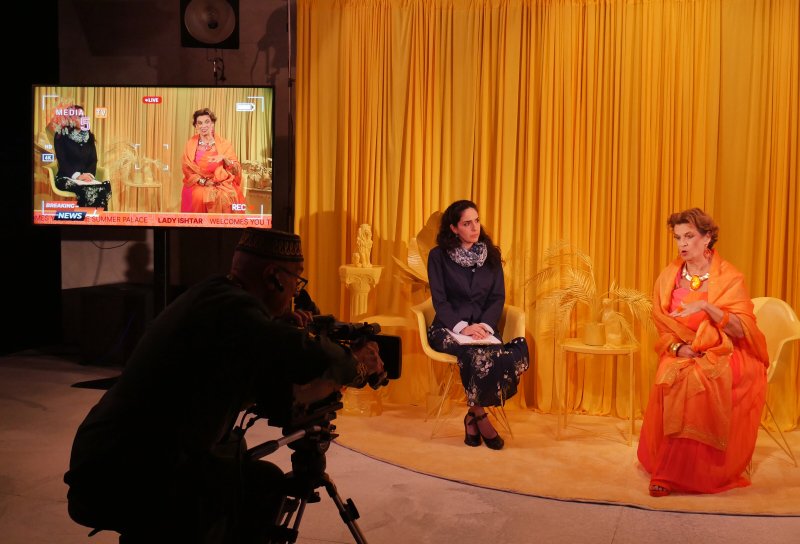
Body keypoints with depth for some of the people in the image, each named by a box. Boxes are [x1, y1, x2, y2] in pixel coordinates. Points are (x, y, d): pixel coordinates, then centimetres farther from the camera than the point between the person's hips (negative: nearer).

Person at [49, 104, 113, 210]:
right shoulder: (61, 136, 2)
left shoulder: (89, 136, 16)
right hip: (66, 178, -4)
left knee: (105, 186, -29)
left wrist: (89, 174, -10)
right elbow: (62, 161, -6)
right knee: (87, 189, -36)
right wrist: (77, 176, -20)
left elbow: (94, 159, 10)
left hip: (86, 176, 4)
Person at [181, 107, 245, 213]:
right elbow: (187, 169, 3)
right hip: (197, 186, 1)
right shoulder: (190, 144, 6)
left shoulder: (224, 144, 3)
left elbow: (236, 169, 0)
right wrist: (203, 181, -11)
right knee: (199, 196, -31)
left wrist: (224, 158, -18)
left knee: (223, 198, -31)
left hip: (221, 186, 0)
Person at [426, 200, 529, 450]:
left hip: (484, 327, 3)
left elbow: (498, 297, 7)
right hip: (448, 327, -3)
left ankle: (472, 415, -13)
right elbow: (439, 300, -4)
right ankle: (480, 417, -14)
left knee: (517, 353, -30)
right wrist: (462, 326, -19)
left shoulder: (491, 255, 13)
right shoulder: (438, 256, 3)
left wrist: (485, 325, -12)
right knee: (477, 354, -37)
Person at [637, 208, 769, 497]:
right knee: (669, 379, -30)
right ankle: (667, 467, -15)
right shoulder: (668, 277, 5)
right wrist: (677, 347, -11)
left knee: (696, 380, -33)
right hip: (683, 354, 3)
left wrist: (706, 306, -26)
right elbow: (663, 327, 11)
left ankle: (670, 472, -25)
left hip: (723, 354, -3)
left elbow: (742, 330, -13)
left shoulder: (729, 278, -5)